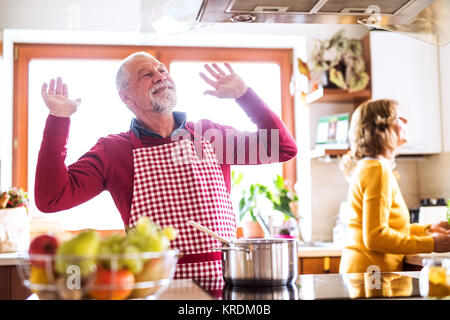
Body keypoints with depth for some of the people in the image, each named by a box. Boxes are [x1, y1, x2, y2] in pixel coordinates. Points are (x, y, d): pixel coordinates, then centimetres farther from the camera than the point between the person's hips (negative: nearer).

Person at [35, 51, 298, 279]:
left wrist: (243, 94, 11)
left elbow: (285, 148, 15)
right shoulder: (113, 150, 6)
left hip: (223, 277, 2)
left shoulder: (211, 135, 13)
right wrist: (58, 119, -6)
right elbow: (51, 198, -2)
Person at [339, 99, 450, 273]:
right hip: (369, 271, -9)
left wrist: (428, 229, 13)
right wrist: (431, 244, -15)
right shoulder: (378, 169, -14)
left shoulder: (368, 167, 16)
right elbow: (375, 237, -20)